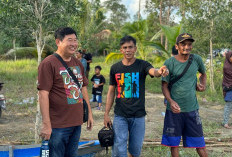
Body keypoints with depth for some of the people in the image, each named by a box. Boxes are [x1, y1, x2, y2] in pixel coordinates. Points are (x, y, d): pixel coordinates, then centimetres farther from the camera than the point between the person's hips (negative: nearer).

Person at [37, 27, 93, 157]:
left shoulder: (78, 63, 12)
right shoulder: (48, 63, -12)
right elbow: (43, 94, -17)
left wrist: (89, 113, 17)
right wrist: (46, 124, -20)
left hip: (77, 123, 7)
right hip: (58, 126, -7)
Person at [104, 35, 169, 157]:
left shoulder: (142, 65, -3)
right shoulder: (115, 68, 3)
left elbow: (153, 71, -26)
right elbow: (111, 91, 8)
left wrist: (159, 72, -50)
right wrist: (106, 114, 3)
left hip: (138, 115, 0)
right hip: (120, 115, 1)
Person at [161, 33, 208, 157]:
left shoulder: (196, 59, 2)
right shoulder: (170, 63, -6)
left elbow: (203, 73, 22)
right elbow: (164, 85, -4)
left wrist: (202, 84, 1)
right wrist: (171, 101, -21)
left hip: (192, 109, 2)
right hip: (174, 109, -1)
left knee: (199, 143, 6)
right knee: (173, 143, 8)